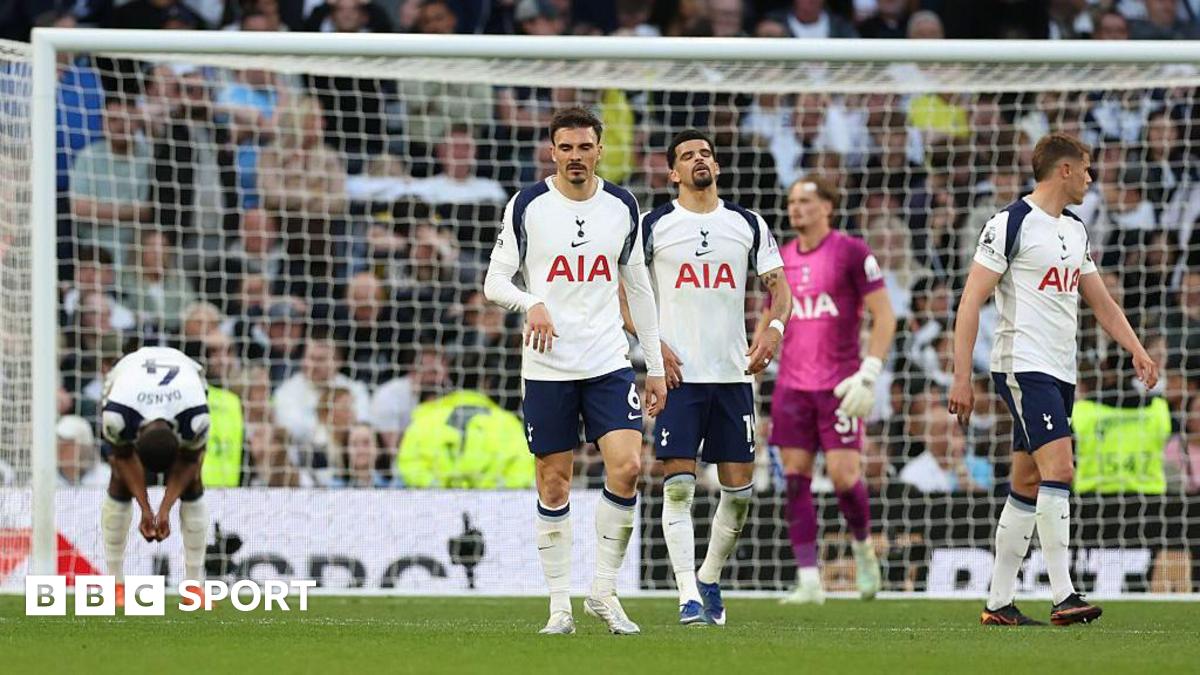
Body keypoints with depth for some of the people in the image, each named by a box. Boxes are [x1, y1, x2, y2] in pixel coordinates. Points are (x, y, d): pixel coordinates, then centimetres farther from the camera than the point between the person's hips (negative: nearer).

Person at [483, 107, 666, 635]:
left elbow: (639, 289, 14)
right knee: (554, 483, 0)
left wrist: (655, 367, 12)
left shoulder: (622, 207, 7)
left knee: (627, 467, -14)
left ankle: (603, 591, 0)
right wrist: (531, 303, -22)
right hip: (547, 367, -2)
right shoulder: (527, 206, -1)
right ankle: (560, 604, 10)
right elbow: (495, 281, 0)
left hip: (608, 363, 2)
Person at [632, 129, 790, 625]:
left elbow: (779, 286, 13)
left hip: (733, 374, 3)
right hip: (678, 375, -3)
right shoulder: (653, 226, 2)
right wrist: (652, 343, -7)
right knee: (678, 486, -11)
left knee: (739, 489, 2)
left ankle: (710, 580, 23)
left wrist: (774, 328, -7)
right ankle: (689, 596, -10)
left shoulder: (748, 225, 10)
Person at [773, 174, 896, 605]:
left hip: (838, 386, -5)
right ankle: (808, 581, -1)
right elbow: (769, 323, 23)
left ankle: (863, 548, 18)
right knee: (795, 478, -2)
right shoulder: (782, 260, 12)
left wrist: (868, 375, -14)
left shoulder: (851, 252, -4)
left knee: (843, 475, -11)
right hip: (791, 386, 5)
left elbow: (884, 317, -5)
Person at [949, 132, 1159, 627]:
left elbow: (1102, 303, 24)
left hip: (1061, 373, 9)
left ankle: (998, 603, 11)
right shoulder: (1011, 224, -9)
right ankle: (1064, 597, -22)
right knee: (1059, 469, -19)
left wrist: (1137, 350, 9)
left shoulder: (1074, 231, 17)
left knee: (1028, 485, 8)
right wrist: (962, 378, -15)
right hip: (1023, 367, -9)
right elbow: (971, 302, -10)